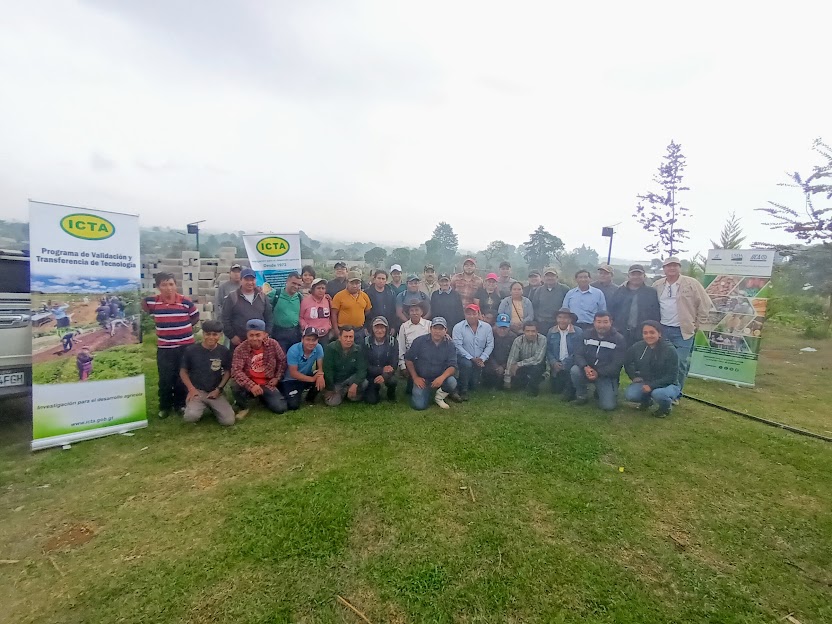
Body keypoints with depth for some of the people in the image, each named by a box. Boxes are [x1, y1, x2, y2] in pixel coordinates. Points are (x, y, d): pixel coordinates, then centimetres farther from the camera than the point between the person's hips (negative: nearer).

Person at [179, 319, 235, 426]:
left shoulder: (224, 351, 0)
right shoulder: (191, 350, -4)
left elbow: (227, 372, 6)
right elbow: (183, 372, 4)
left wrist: (218, 389, -7)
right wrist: (191, 389, -8)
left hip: (216, 392, 1)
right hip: (197, 391, -1)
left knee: (229, 421, -15)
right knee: (190, 417, -31)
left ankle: (213, 407, 16)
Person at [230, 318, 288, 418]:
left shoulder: (273, 344, -10)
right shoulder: (240, 349, -15)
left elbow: (282, 361, 5)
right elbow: (236, 371, -25)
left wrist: (277, 378, 0)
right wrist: (251, 385, -37)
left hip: (268, 384, 2)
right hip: (249, 384, -1)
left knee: (280, 408, -13)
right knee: (235, 386, -35)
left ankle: (263, 398, 22)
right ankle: (244, 407, -2)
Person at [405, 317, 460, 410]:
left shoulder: (450, 345, -6)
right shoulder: (420, 341, -9)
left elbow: (452, 366, -11)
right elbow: (408, 359, -1)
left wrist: (442, 377, -30)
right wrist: (415, 377, -7)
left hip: (440, 378, 1)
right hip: (422, 379, -1)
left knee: (452, 382, -30)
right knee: (419, 405, -17)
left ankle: (439, 396, 4)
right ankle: (426, 393, 20)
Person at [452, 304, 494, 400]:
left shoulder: (487, 327, -4)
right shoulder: (458, 327, -13)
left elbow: (490, 345, -4)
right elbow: (458, 346, -18)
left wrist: (482, 358, -17)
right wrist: (471, 358, -23)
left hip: (479, 360, 3)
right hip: (463, 357, -3)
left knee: (474, 385, 3)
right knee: (467, 364, -36)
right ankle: (463, 390, -13)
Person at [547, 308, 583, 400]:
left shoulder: (578, 332, -8)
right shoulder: (551, 331, 3)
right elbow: (548, 350, 4)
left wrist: (564, 364, -18)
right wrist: (554, 363, -13)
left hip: (571, 365, -2)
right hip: (557, 365, 3)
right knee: (556, 390, 1)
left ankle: (570, 391, 0)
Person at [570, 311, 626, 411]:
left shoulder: (618, 339, -9)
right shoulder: (587, 335, 0)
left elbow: (616, 364, -14)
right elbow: (578, 354, -5)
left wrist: (598, 373, -25)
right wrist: (586, 367, -27)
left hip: (607, 375, -2)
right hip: (588, 371, 2)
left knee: (608, 405, -18)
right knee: (575, 370, -31)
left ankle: (600, 391, 19)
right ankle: (582, 395, -3)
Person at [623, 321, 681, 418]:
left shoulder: (670, 350, -17)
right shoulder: (637, 347, -7)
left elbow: (672, 376, -17)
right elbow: (627, 363, 11)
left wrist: (652, 386, -25)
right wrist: (634, 376, -2)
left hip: (667, 384, -3)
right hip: (645, 382, 3)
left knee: (658, 394, -37)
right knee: (630, 394, -24)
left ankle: (665, 407, 1)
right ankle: (646, 400, 12)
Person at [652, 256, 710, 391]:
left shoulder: (691, 283, -4)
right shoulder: (657, 285, 7)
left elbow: (705, 304, 0)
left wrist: (697, 324, 0)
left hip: (683, 331, -3)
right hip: (662, 330, 3)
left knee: (680, 364, -4)